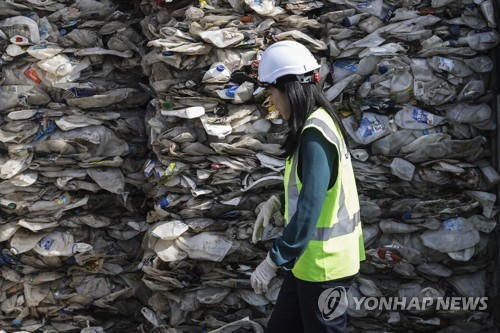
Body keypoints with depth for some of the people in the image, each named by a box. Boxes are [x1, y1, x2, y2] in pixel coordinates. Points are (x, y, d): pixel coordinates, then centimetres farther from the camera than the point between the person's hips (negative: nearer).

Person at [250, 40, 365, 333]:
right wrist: (275, 203, 6)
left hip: (324, 263, -9)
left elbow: (310, 207, -28)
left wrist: (273, 261, -26)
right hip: (309, 259, 9)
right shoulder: (316, 125, 8)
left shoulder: (315, 133, -22)